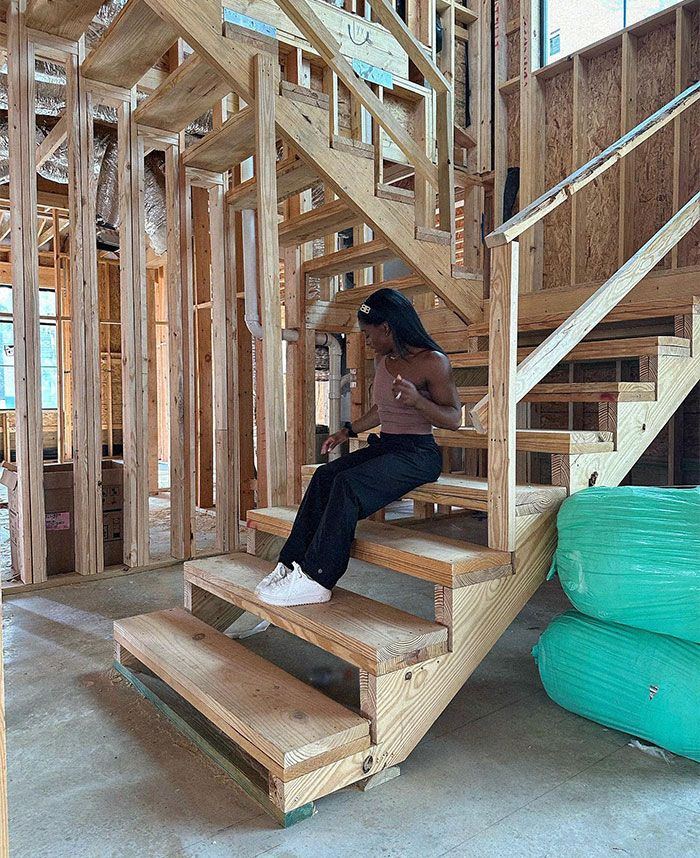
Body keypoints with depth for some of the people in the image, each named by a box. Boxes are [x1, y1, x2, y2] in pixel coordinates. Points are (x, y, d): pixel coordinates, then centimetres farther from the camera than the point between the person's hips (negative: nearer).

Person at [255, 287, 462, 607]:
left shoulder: (432, 362, -12)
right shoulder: (382, 360, 12)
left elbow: (454, 418, -12)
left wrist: (417, 401, -28)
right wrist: (347, 431, 25)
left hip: (418, 454, -8)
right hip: (385, 446, 8)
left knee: (348, 484, -27)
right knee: (325, 476, -13)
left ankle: (315, 578, -22)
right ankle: (293, 563, -12)